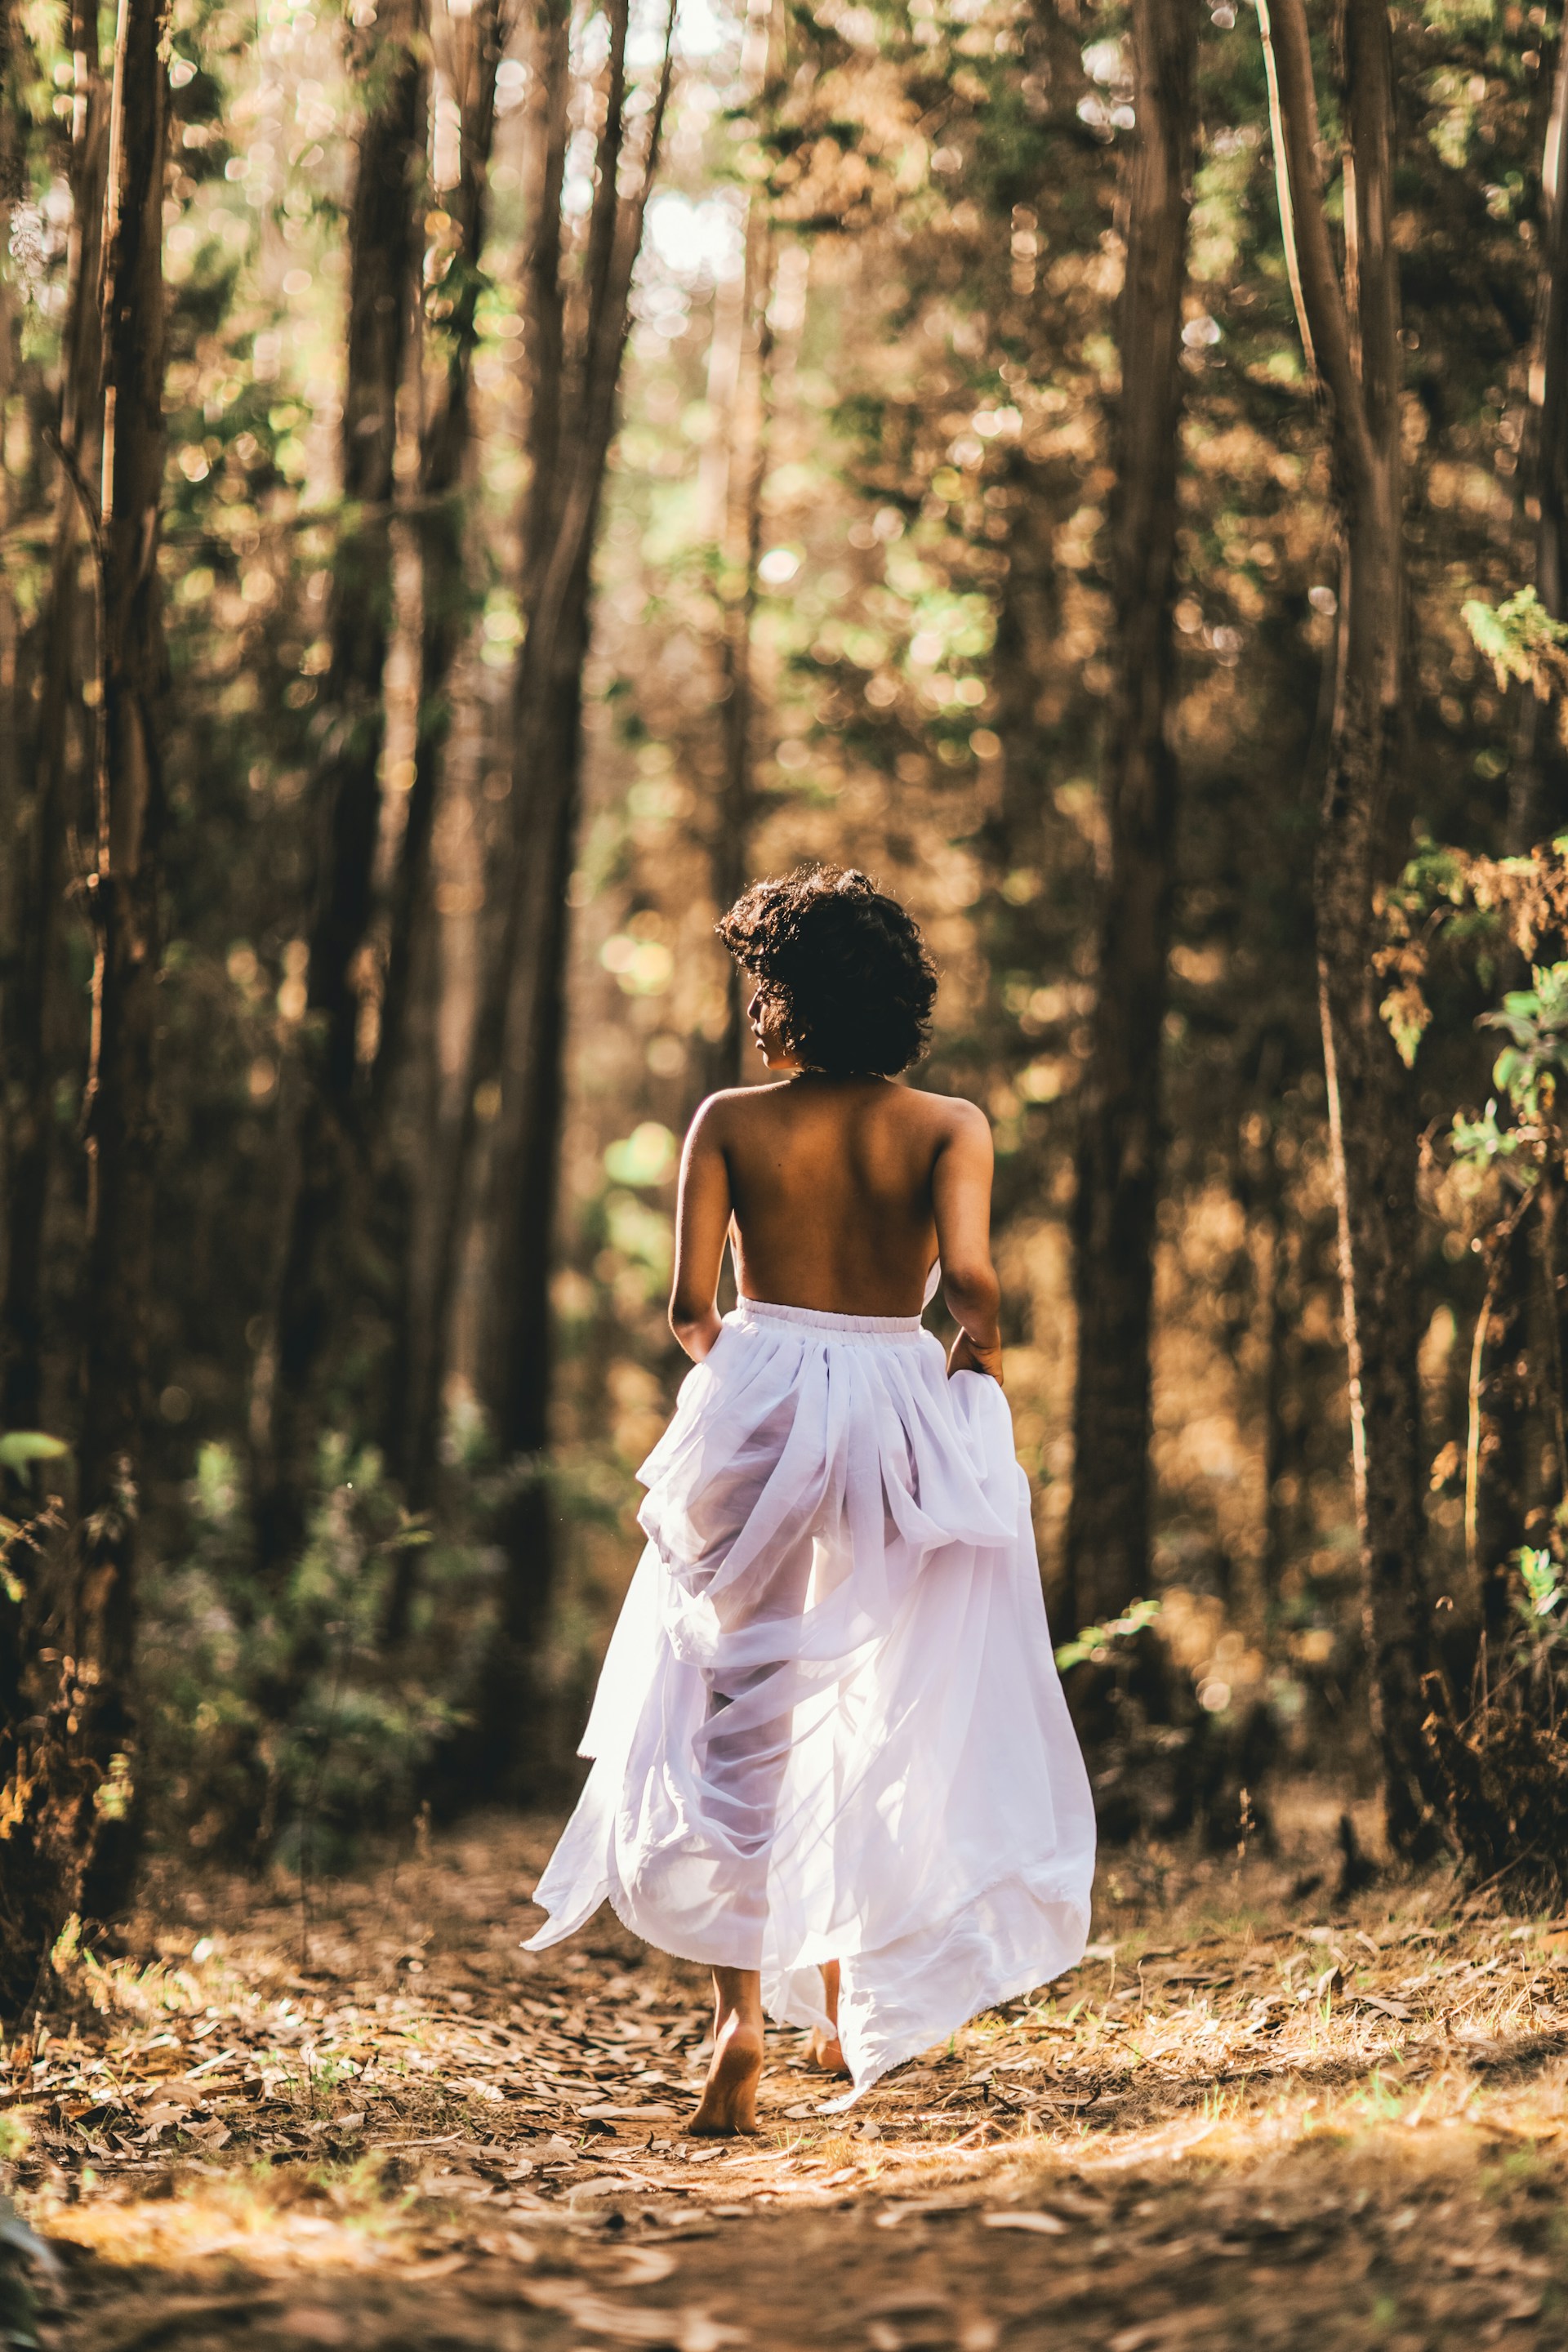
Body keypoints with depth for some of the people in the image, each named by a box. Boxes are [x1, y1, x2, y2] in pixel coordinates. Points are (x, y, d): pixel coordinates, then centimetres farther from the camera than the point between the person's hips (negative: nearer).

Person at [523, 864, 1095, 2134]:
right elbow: (971, 1279, -16)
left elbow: (690, 1305, -5)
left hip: (756, 1409, -1)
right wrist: (981, 1353, 5)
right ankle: (847, 1996, 26)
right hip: (901, 1409, 1)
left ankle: (742, 2009, -8)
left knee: (732, 1709, 7)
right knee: (885, 1717, 18)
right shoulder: (949, 1127, -2)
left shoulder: (731, 1122, -2)